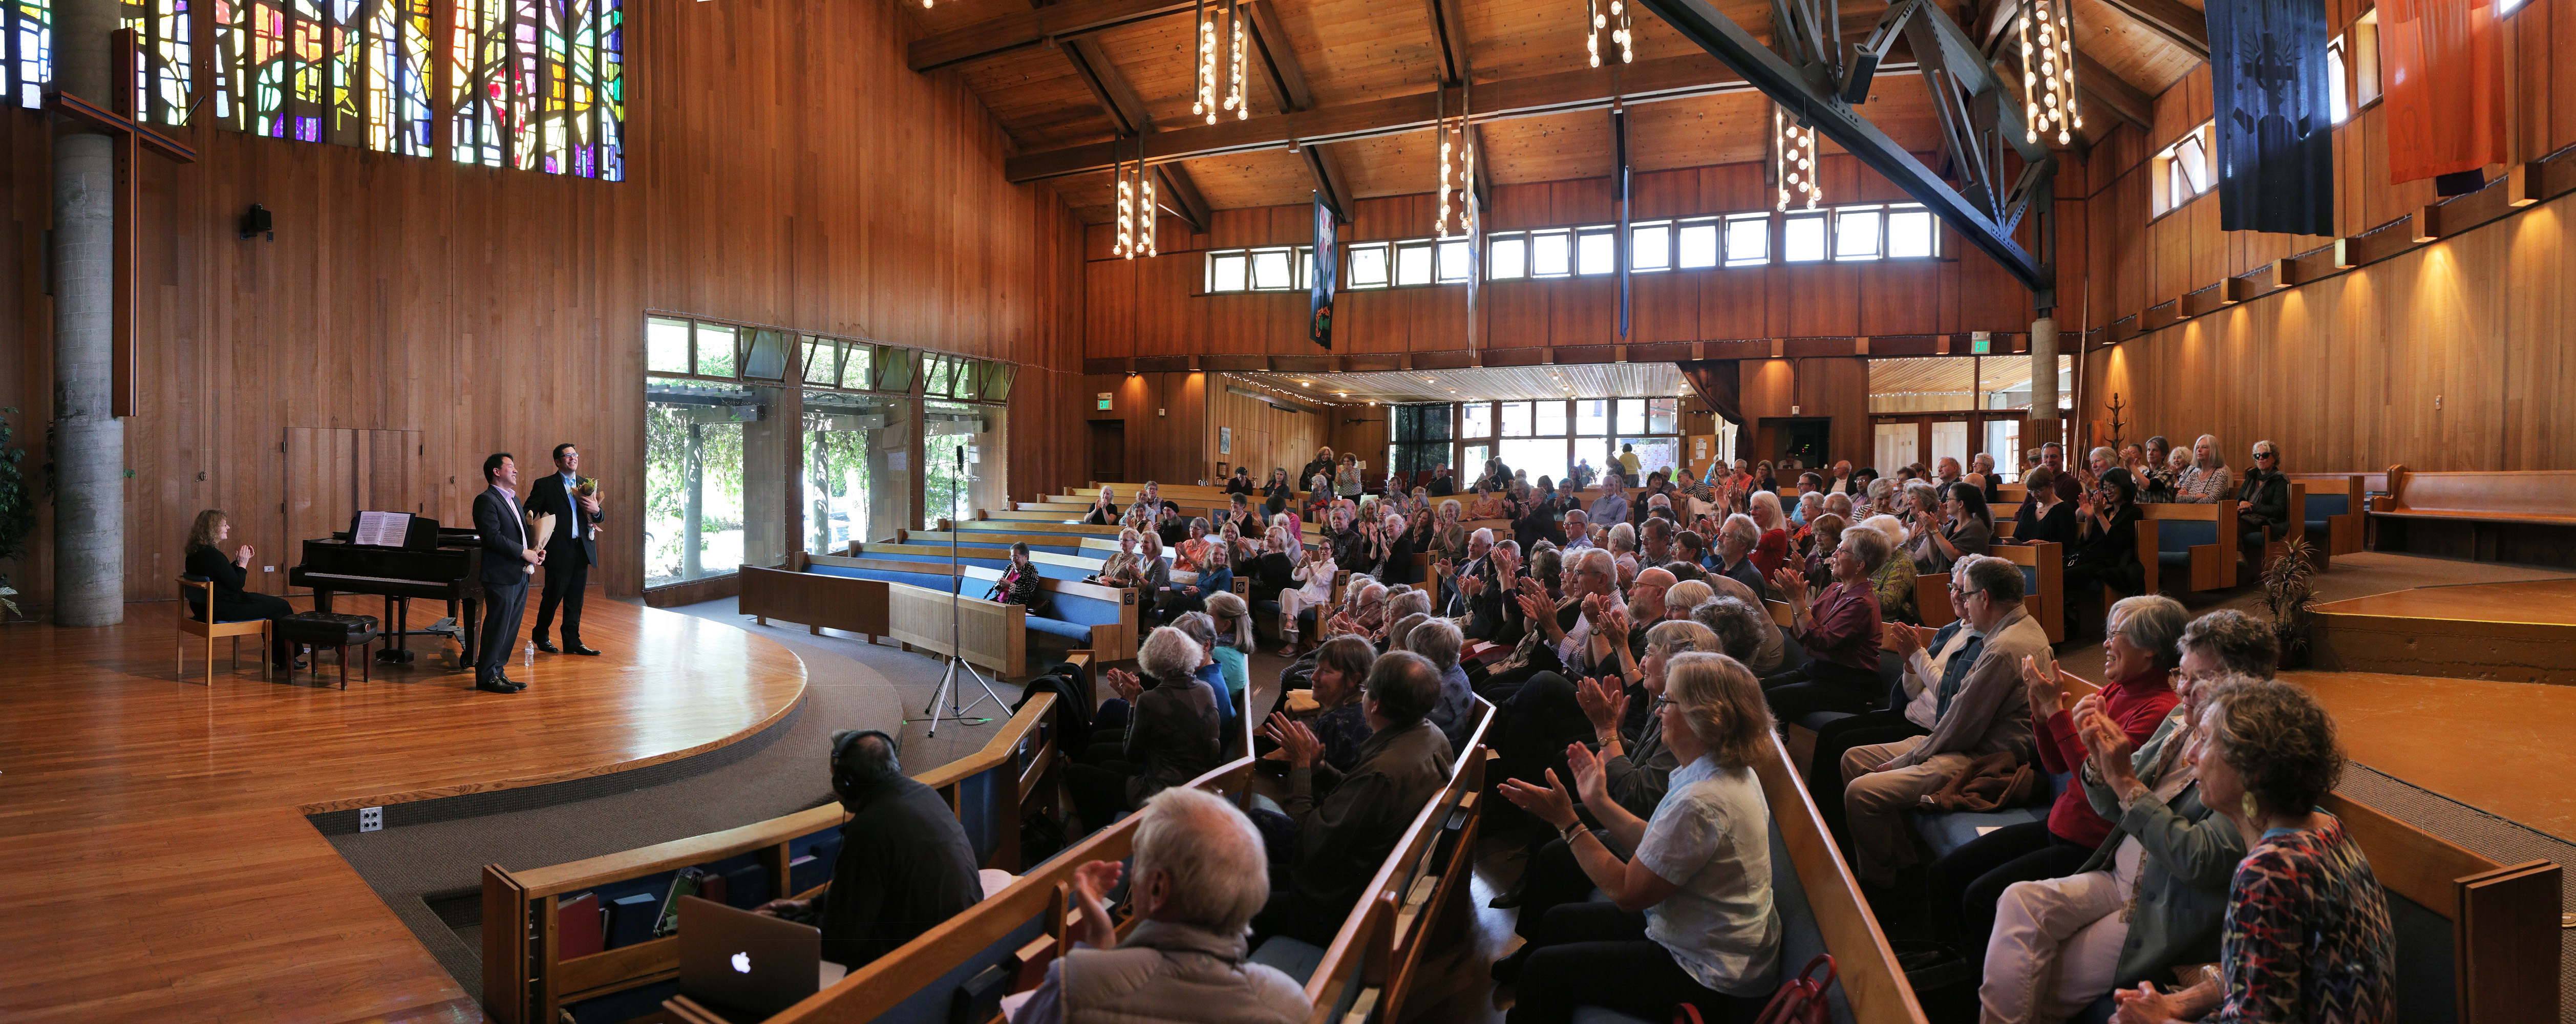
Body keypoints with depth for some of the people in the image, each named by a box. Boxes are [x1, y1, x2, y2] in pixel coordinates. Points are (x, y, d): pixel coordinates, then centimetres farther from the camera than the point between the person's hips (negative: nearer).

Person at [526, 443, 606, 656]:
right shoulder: (545, 486, -1)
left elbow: (598, 518, 16)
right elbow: (527, 515, -2)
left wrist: (596, 510, -6)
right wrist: (537, 538, -14)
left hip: (582, 549, 5)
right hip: (559, 551, -5)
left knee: (575, 599, 8)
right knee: (553, 595, 1)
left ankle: (572, 642, 14)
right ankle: (541, 636, 22)